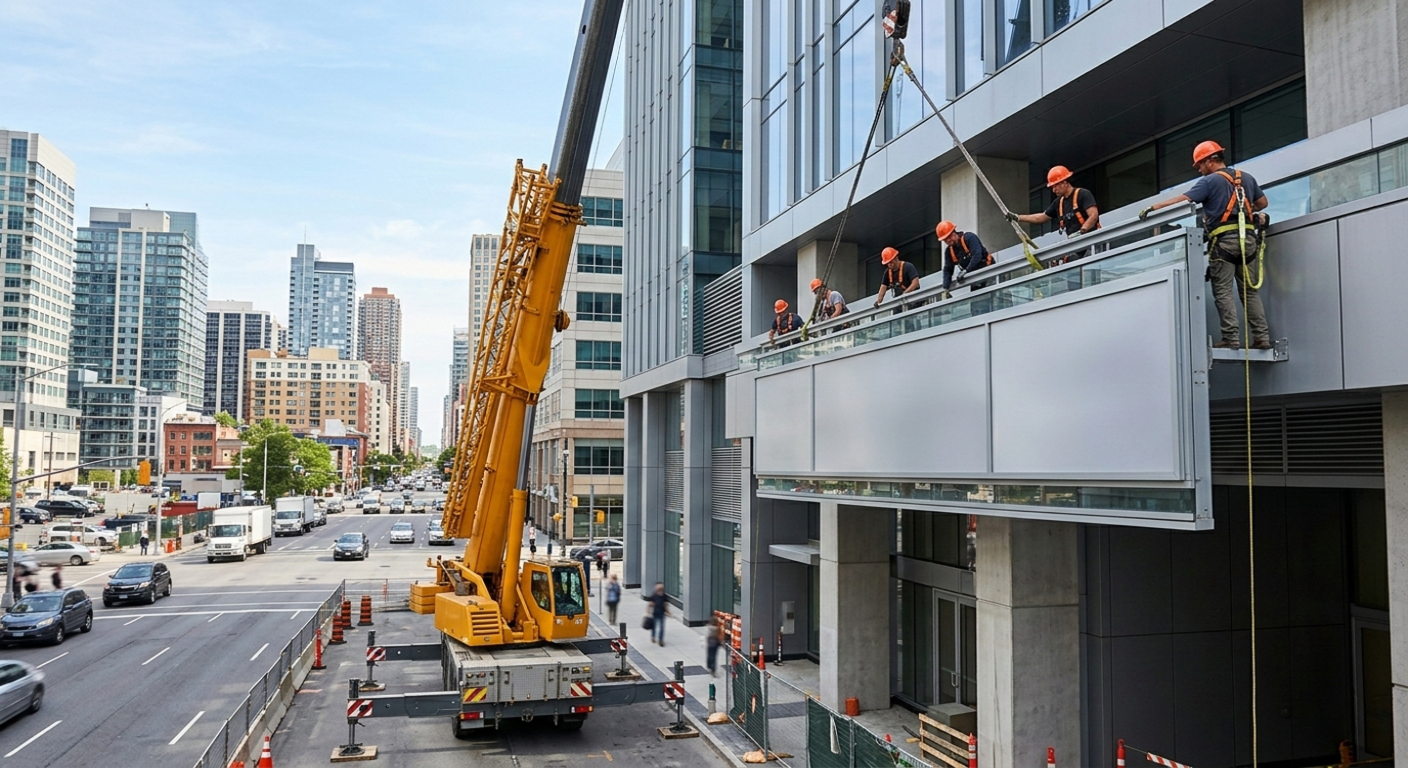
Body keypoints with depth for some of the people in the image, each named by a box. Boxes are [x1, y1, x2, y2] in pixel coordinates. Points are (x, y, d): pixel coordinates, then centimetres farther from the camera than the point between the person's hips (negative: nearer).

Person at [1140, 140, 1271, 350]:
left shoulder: (1210, 181, -2)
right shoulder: (1247, 178, 17)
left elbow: (1182, 201, -10)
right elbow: (1262, 202, 26)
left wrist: (1153, 208, -8)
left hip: (1224, 240, -6)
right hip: (1248, 238, 6)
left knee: (1223, 291, -4)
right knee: (1250, 290, 8)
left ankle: (1231, 338, -10)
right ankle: (1261, 336, 3)